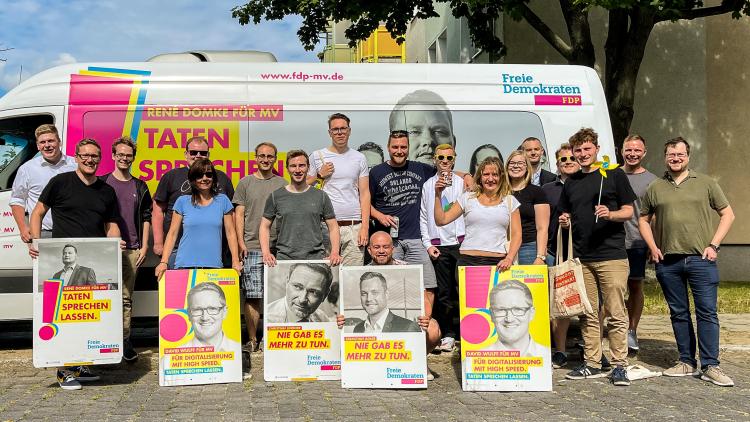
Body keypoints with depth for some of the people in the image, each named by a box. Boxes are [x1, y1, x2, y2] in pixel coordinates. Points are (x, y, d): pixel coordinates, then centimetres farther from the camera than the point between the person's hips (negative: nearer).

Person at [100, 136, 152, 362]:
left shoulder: (140, 187, 12)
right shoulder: (102, 183, 5)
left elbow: (146, 217, 12)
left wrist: (144, 246, 5)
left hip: (132, 250, 2)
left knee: (126, 297, 4)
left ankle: (125, 341, 8)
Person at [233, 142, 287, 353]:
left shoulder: (282, 184, 11)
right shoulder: (245, 183, 9)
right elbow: (239, 214, 7)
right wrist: (241, 243, -2)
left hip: (278, 247, 1)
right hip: (251, 247, -1)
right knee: (252, 295, -2)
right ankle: (252, 340, 6)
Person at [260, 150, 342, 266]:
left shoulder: (321, 196, 8)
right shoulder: (276, 196, 8)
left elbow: (333, 227, 10)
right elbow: (265, 226, 11)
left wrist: (334, 253, -4)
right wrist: (266, 253, -3)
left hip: (316, 258, 0)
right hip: (284, 259, 0)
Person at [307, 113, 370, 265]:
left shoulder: (359, 158, 11)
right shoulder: (317, 156, 8)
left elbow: (364, 194, 8)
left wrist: (365, 227, -1)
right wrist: (319, 175, -5)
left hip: (354, 226, 1)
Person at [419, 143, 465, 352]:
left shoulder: (463, 182, 8)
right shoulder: (428, 185, 12)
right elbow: (424, 217, 12)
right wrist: (428, 244, 3)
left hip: (461, 241, -1)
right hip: (438, 245, 2)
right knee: (444, 292, 3)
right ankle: (448, 335, 9)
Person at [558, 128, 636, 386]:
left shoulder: (614, 175, 3)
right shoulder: (571, 183, 17)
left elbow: (628, 211, 2)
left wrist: (610, 214, -18)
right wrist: (565, 221, 1)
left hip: (611, 255, -5)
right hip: (581, 257, 5)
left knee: (616, 314, -4)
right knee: (588, 314, 8)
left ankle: (619, 366, 3)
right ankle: (591, 364, 15)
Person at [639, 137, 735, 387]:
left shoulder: (705, 183, 6)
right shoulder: (655, 188, 11)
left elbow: (727, 214, 7)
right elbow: (643, 219, 19)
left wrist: (714, 245, -3)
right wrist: (652, 247, 5)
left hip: (701, 259, -2)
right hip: (668, 261, 2)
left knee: (707, 312, -4)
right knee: (678, 313, 9)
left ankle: (710, 366, 0)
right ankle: (687, 362, 19)